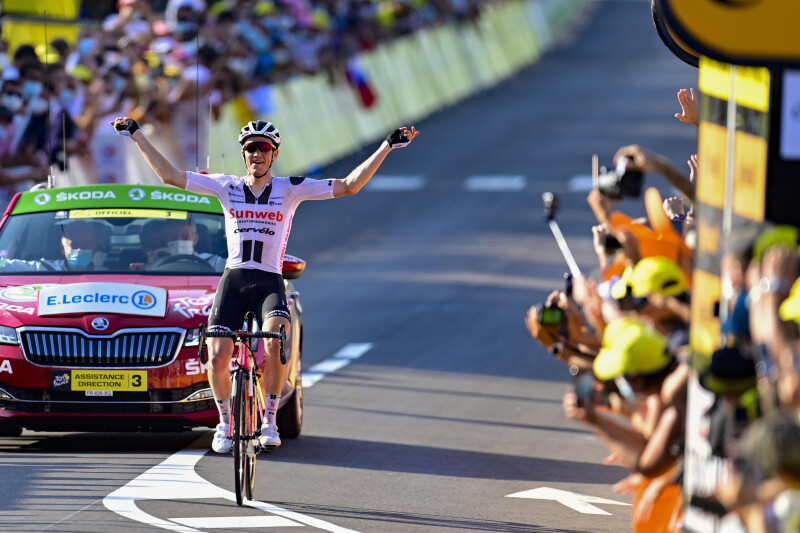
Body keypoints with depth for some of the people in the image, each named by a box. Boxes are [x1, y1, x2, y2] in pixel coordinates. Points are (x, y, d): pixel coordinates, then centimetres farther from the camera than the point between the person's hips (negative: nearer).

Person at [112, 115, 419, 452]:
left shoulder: (290, 189, 4)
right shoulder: (226, 186, 8)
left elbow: (349, 185, 0)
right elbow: (168, 175, 8)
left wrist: (388, 146, -6)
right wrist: (136, 135, 6)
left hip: (269, 282, -2)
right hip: (232, 281, 2)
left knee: (275, 341, -32)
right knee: (217, 357, -15)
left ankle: (270, 422, -18)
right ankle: (225, 422, 13)